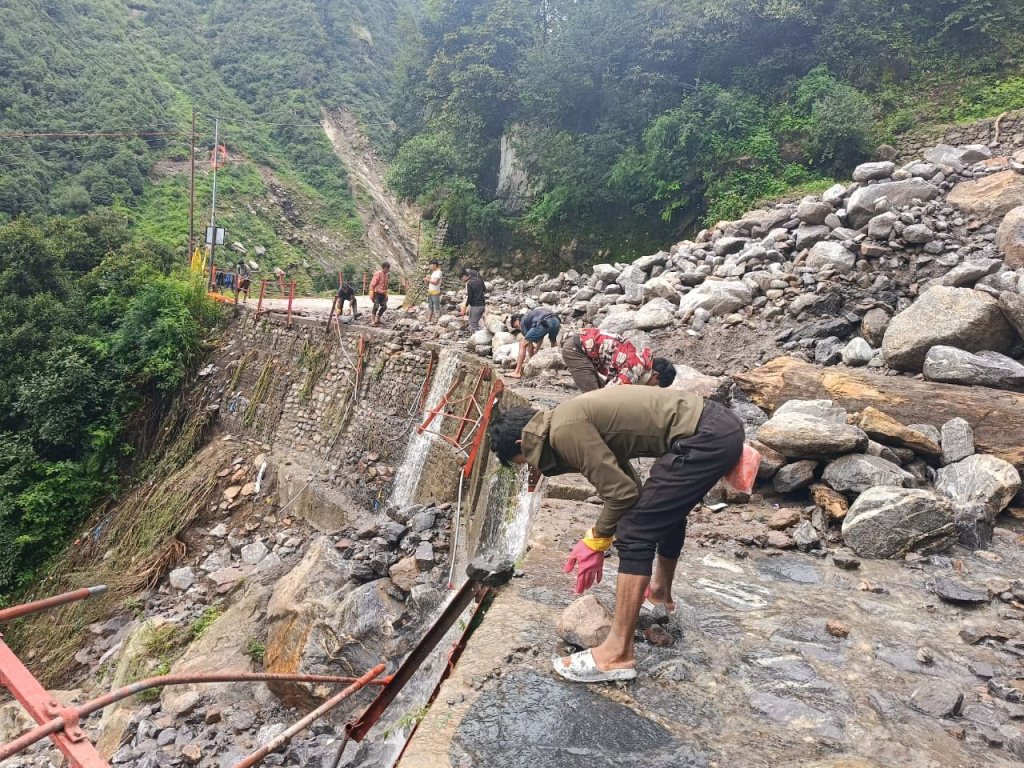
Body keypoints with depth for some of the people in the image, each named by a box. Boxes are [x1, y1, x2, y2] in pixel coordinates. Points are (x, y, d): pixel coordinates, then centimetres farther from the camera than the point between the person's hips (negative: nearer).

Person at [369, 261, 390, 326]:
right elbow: (372, 284, -13)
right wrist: (371, 293, -18)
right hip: (377, 293, -8)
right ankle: (372, 320, -10)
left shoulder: (386, 275, 15)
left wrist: (386, 294, 22)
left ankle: (377, 319, 16)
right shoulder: (378, 274, -10)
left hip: (382, 294, 8)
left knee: (384, 306, 2)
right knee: (376, 306, -15)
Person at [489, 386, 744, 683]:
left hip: (705, 438, -10)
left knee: (636, 534, -7)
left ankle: (618, 654, 0)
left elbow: (622, 492, -12)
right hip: (720, 425, 10)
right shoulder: (573, 419, 17)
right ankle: (661, 593, 51)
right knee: (667, 512, 30)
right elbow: (622, 480, 23)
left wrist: (595, 540, 3)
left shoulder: (564, 431, -12)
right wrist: (599, 538, 25)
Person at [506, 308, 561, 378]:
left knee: (522, 344, 6)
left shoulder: (523, 321, 20)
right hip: (556, 321, 7)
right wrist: (535, 353, 46)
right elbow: (540, 338, 40)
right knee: (553, 341, 38)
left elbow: (529, 344, 17)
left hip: (545, 323, -7)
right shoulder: (532, 314, 40)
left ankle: (517, 372, 2)